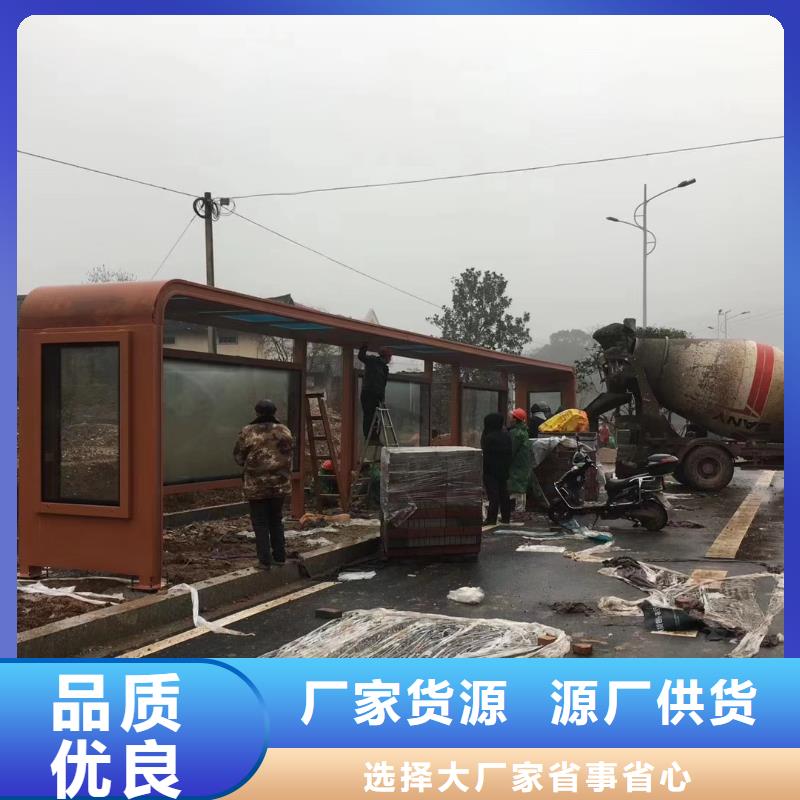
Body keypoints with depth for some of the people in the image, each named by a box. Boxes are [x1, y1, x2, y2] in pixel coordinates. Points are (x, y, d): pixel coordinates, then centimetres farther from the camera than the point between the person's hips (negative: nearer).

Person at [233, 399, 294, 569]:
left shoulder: (247, 432, -9)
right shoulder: (284, 431, -1)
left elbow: (238, 457, 0)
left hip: (256, 485, -3)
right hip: (280, 484, 3)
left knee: (260, 523, 6)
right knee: (276, 520, 17)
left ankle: (265, 560, 7)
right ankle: (279, 556, 22)